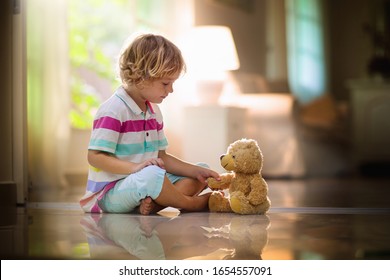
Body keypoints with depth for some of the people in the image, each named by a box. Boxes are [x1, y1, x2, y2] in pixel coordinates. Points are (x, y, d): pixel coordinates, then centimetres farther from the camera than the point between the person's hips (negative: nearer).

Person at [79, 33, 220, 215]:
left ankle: (151, 204, -20)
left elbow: (162, 157, 16)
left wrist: (197, 171, 3)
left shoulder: (154, 111, 13)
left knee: (202, 171, 6)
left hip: (147, 186, 10)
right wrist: (135, 167, -31)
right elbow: (95, 157, -20)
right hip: (111, 192, -9)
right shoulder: (113, 111, -16)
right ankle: (191, 203, -11)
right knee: (151, 175, -40)